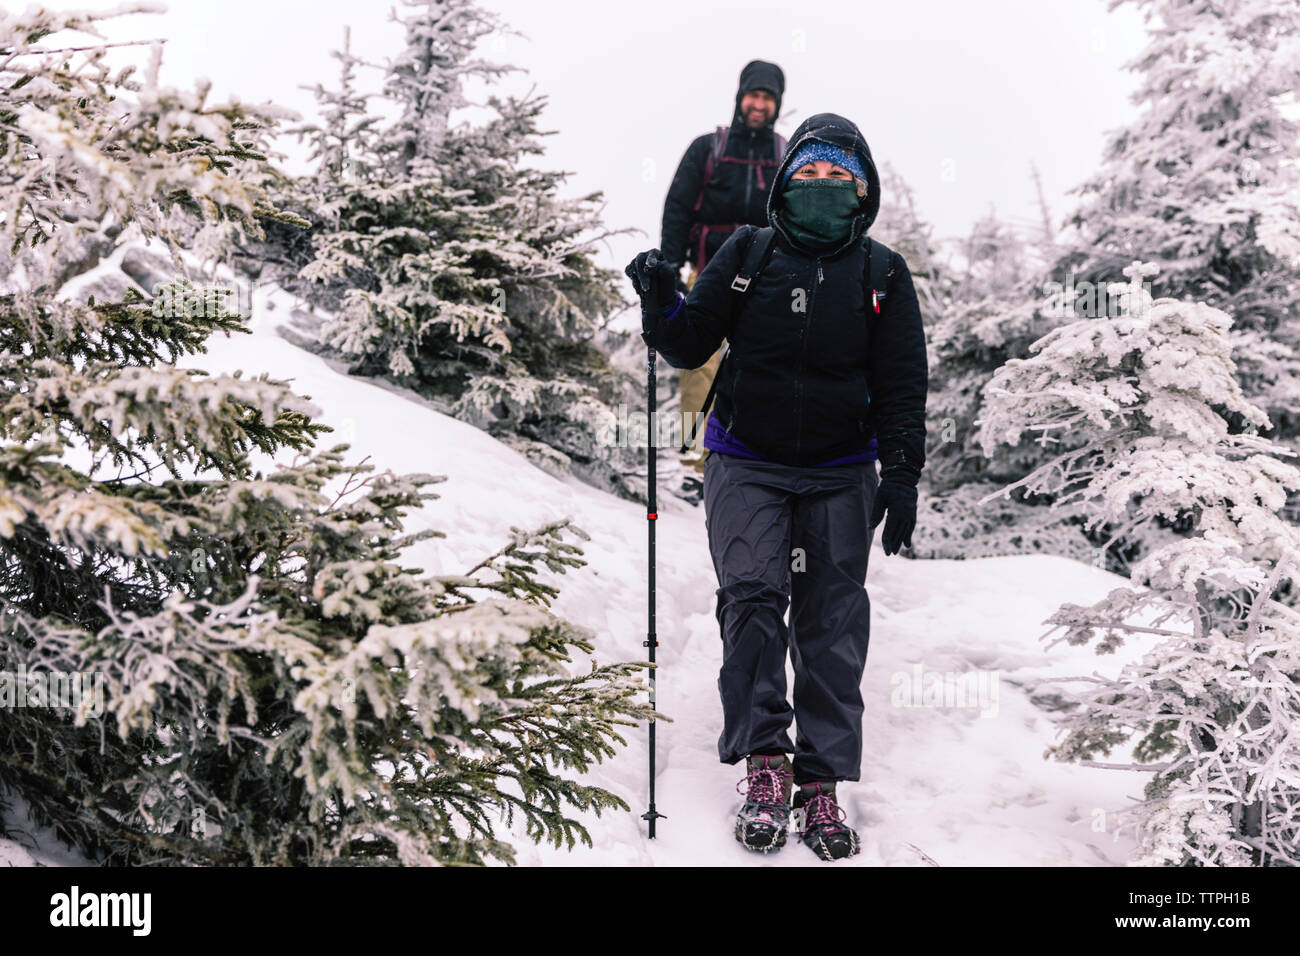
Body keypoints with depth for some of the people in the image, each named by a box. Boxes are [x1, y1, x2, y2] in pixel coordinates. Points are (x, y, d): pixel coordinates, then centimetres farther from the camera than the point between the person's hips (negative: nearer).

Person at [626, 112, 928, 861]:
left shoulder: (884, 275, 5)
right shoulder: (747, 253, 4)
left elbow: (903, 384, 4)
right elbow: (691, 347, 6)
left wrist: (902, 475, -5)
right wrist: (663, 303, -14)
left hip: (841, 475, 1)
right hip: (747, 464, 0)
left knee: (832, 622, -2)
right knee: (752, 596, -16)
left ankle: (823, 784, 5)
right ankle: (765, 762, -6)